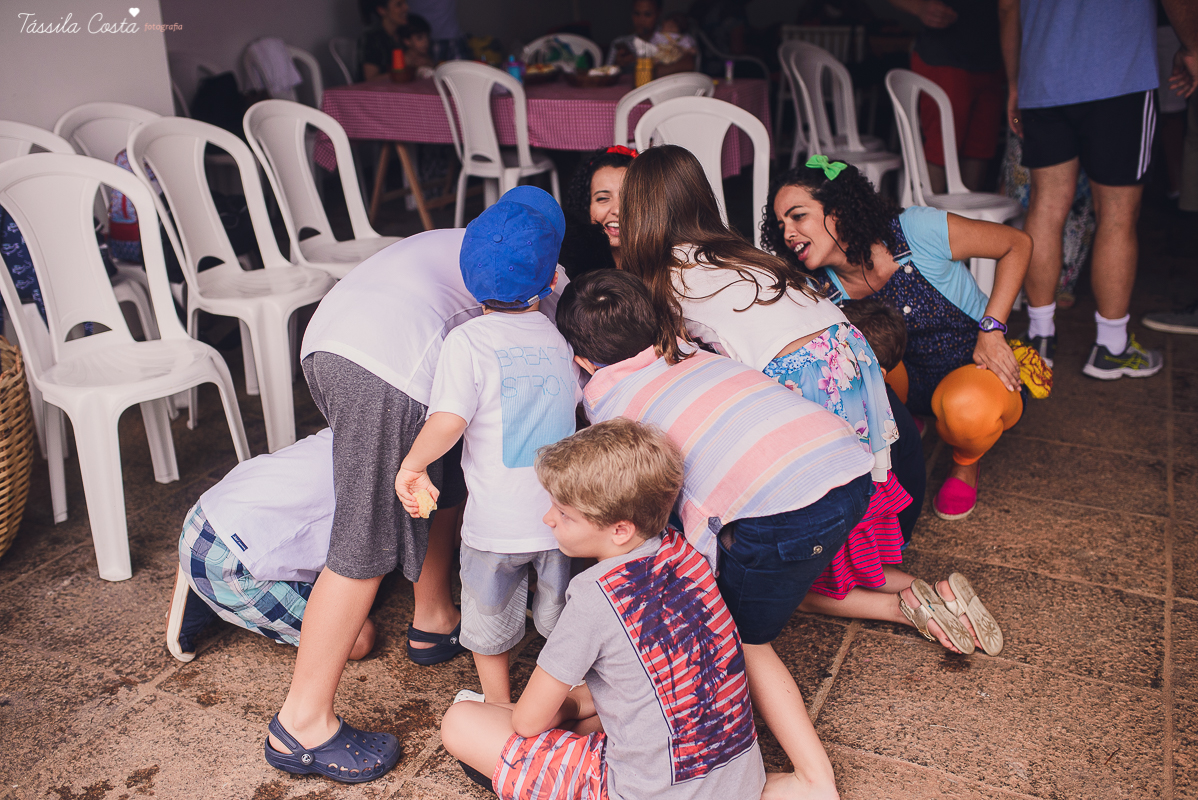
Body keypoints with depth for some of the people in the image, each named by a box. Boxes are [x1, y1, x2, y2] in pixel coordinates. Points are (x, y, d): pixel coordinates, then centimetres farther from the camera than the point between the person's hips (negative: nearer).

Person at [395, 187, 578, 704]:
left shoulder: (468, 340, -14)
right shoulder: (566, 336, 0)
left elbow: (448, 421, -22)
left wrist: (412, 465, -7)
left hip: (495, 521, -3)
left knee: (489, 624, 21)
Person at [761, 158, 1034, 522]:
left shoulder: (919, 230, -24)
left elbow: (1018, 243, -12)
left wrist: (991, 329, -19)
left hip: (984, 370, -3)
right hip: (912, 380, 3)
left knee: (965, 410, -39)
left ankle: (966, 464, 0)